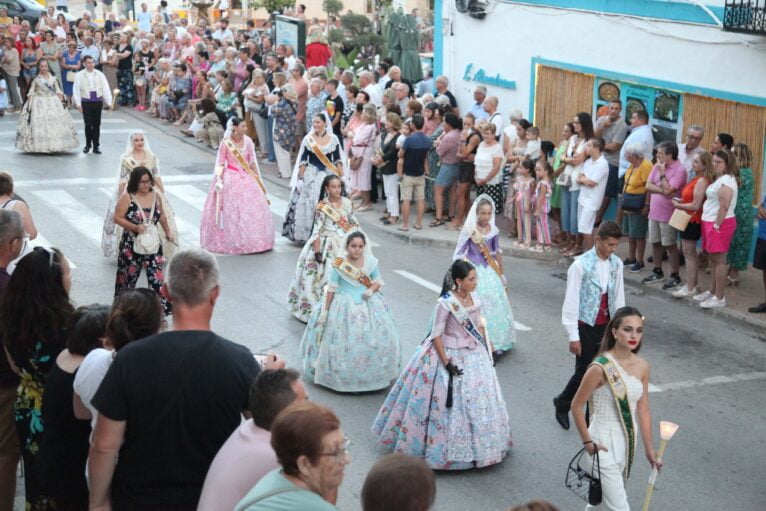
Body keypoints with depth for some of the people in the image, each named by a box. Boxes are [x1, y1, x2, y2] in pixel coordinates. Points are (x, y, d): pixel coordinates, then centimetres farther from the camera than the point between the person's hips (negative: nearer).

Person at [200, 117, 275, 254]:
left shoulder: (248, 141, 1)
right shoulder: (225, 142, -10)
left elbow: (253, 162, 7)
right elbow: (220, 163, -5)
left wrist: (258, 179, 7)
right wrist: (219, 180, -11)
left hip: (246, 178, 4)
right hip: (230, 178, -4)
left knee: (251, 209, 4)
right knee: (230, 211, -1)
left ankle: (252, 241, 15)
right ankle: (229, 242, 10)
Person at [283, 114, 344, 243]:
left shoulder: (333, 139, 2)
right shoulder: (308, 139, -1)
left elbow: (337, 160, 7)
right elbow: (303, 160, 1)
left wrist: (342, 177, 1)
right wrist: (300, 178, -4)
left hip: (329, 175, 1)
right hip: (311, 175, -1)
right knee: (309, 204, -4)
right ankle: (307, 235, 5)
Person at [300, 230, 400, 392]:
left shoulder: (371, 262, -6)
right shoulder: (338, 264, -13)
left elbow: (378, 281, 6)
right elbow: (331, 288, -7)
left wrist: (371, 290, -16)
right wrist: (325, 311, -5)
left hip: (368, 305, 3)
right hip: (344, 306, -3)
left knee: (373, 340, 7)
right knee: (343, 341, 2)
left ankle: (372, 376, 24)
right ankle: (342, 375, 19)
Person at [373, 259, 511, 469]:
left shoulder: (475, 298, -1)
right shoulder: (445, 303, -20)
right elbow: (436, 334, -16)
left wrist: (486, 351, 10)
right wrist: (446, 362, -17)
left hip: (474, 356, 7)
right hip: (451, 355, -6)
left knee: (478, 400, 13)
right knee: (451, 403, 1)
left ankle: (477, 444, 29)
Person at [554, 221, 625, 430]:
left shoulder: (616, 264, 0)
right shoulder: (581, 265, -17)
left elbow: (619, 297, 9)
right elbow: (571, 301, -14)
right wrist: (573, 336, -13)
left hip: (607, 326, 5)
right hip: (586, 326, -5)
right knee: (584, 372, 1)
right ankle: (562, 403, 28)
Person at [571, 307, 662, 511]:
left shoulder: (642, 366, -3)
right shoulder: (600, 368, -22)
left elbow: (643, 410, 3)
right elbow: (576, 406, -12)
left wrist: (650, 449, 5)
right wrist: (587, 442, -10)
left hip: (629, 440, 6)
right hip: (605, 442, -6)